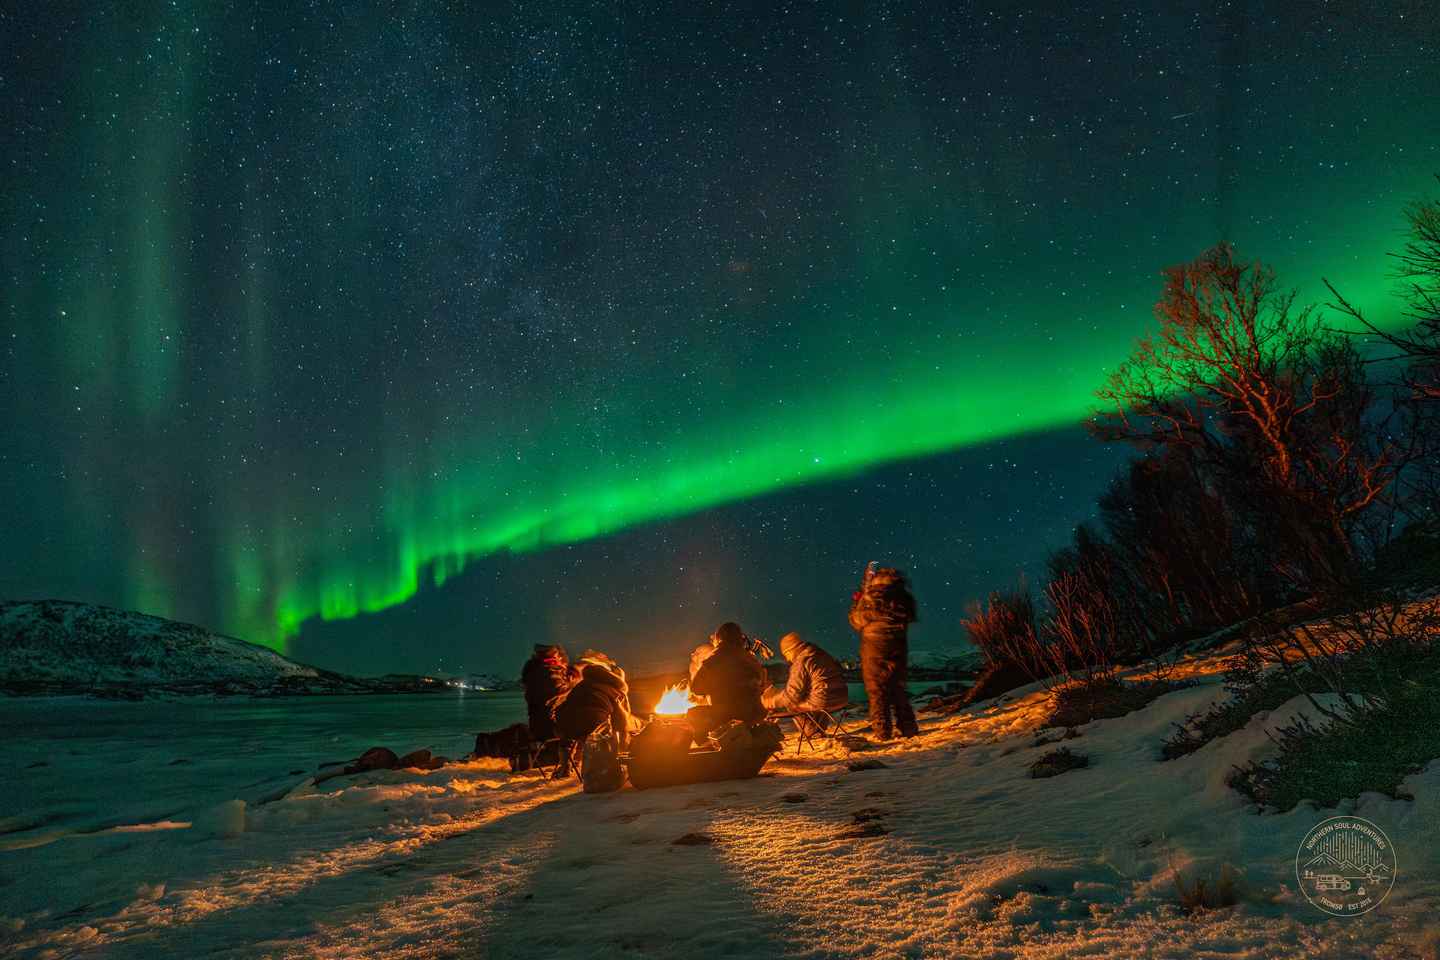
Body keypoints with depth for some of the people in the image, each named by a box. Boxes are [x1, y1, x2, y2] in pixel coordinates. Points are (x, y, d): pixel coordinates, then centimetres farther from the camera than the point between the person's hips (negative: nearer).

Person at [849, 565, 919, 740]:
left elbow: (857, 621, 1)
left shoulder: (869, 598, -11)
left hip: (874, 648, -4)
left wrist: (856, 601, 17)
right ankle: (908, 728, 17)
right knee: (899, 689, 15)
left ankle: (882, 732, 3)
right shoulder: (904, 599, -2)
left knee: (877, 692, 3)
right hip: (898, 648, 4)